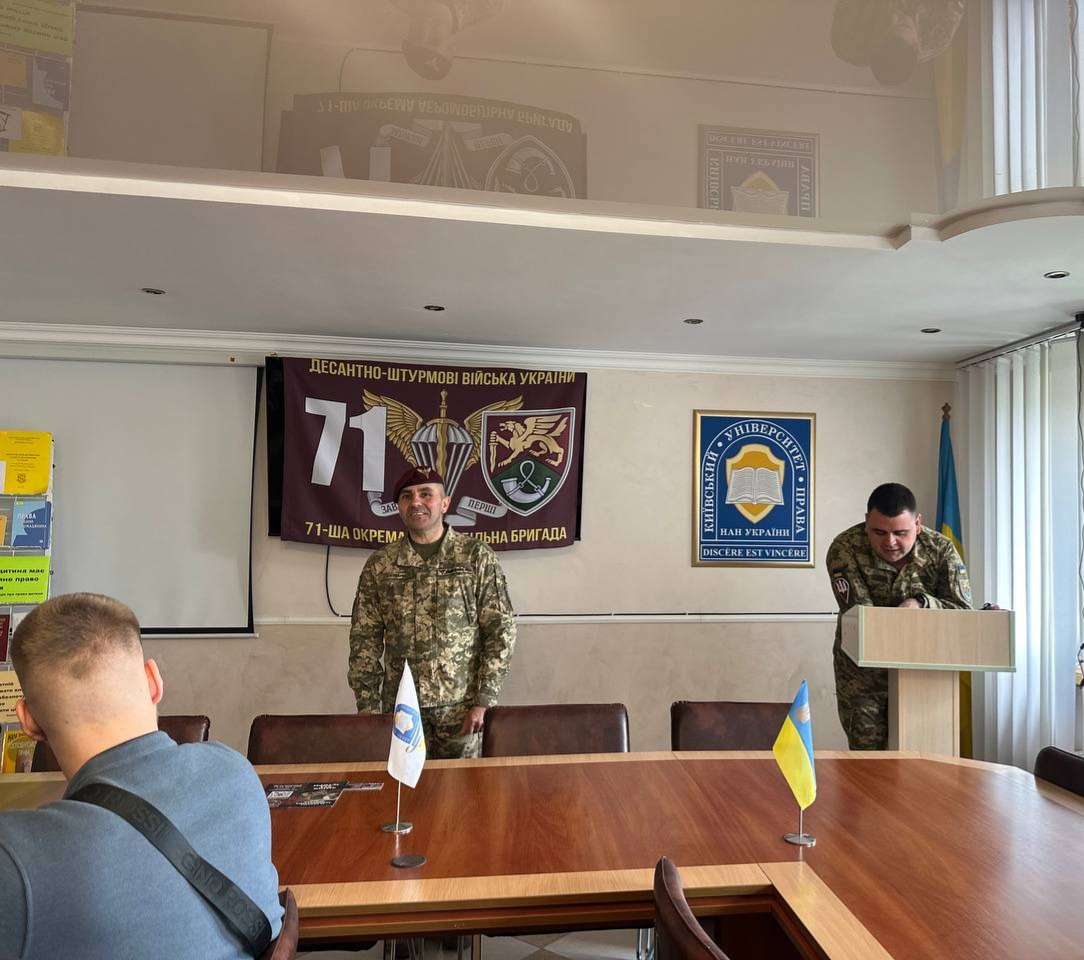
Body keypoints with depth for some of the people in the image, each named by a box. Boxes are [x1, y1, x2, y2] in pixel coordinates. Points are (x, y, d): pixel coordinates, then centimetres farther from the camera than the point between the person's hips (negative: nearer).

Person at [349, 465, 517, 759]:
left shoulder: (477, 557, -5)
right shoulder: (379, 565, 2)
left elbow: (501, 630, -6)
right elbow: (365, 639, 5)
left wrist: (483, 701, -9)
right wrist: (368, 707, 1)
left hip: (461, 705, -1)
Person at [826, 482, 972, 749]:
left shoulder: (941, 550, -13)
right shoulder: (844, 550, -20)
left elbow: (964, 611, -15)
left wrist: (921, 602, -34)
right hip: (863, 673, -1)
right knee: (868, 752, 2)